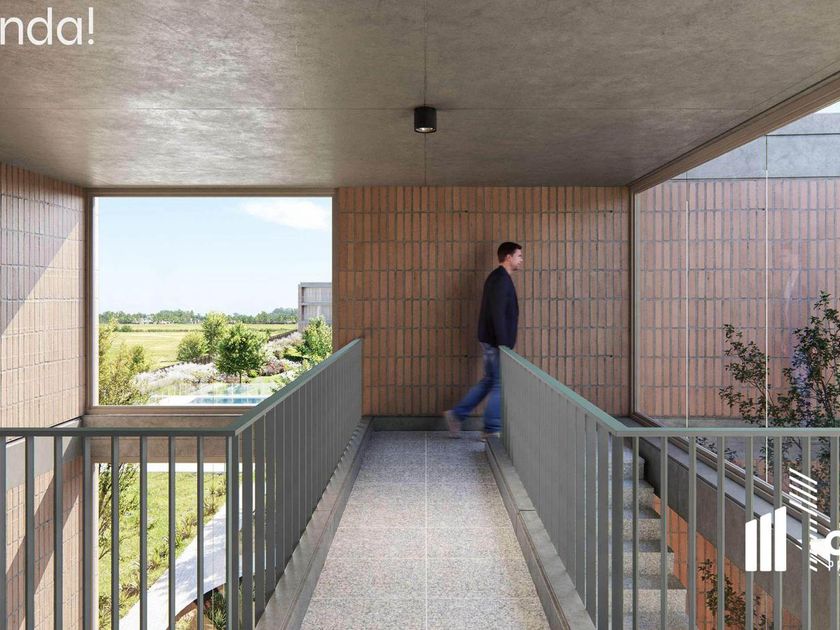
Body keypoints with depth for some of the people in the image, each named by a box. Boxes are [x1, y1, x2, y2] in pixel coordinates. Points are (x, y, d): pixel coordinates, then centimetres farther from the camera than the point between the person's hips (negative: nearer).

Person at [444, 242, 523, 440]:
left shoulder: (497, 278, 16)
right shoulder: (501, 279, -16)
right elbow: (498, 314, -23)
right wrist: (504, 344, -23)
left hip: (491, 340, 10)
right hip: (496, 342, -10)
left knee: (489, 380, 16)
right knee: (500, 384, -1)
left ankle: (456, 414, 19)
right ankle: (491, 430, 9)